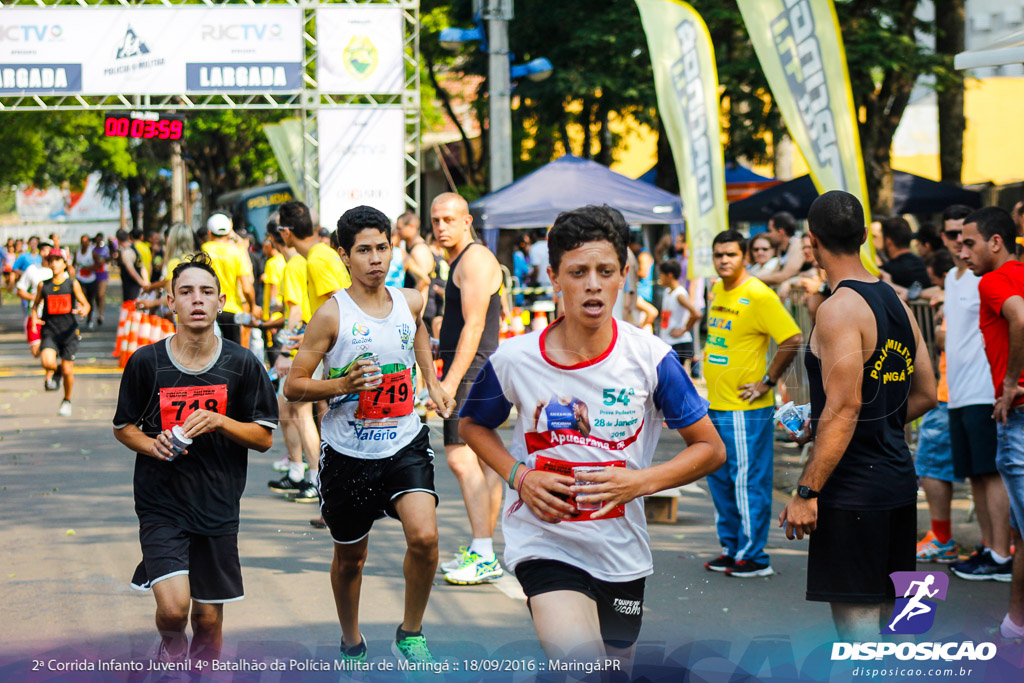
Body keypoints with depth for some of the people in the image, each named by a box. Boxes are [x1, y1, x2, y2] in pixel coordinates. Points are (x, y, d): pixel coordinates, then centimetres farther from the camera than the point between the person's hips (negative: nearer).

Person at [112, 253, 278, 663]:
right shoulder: (146, 362, -3)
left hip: (218, 506, 2)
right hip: (161, 504, -2)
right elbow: (123, 427, 9)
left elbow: (264, 438, 3)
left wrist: (219, 421, -15)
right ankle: (172, 644, 16)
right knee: (174, 607, -18)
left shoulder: (242, 364, -1)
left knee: (208, 618, 6)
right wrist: (154, 446, -12)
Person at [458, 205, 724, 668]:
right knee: (582, 663, -29)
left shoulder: (650, 357, -8)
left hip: (622, 549, 3)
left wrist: (640, 482, -17)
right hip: (543, 539, -3)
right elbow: (471, 425, 11)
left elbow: (711, 449, -1)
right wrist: (518, 475, -7)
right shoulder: (514, 360, -9)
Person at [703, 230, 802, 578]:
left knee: (748, 482, -4)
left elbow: (793, 340, -19)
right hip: (716, 405, 9)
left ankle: (754, 557, 3)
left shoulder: (758, 295, -14)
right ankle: (732, 548, 25)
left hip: (746, 409, -9)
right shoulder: (717, 291, 11)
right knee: (719, 480, 14)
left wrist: (767, 382, -15)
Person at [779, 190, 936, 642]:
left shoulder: (839, 309, -15)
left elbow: (844, 408, -21)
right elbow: (926, 395, 16)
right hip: (898, 480, 9)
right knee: (886, 613, 16)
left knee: (855, 617, -6)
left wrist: (806, 492, -19)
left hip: (854, 488, -9)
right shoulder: (896, 303, 11)